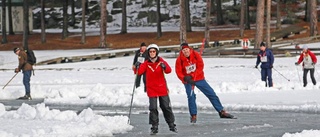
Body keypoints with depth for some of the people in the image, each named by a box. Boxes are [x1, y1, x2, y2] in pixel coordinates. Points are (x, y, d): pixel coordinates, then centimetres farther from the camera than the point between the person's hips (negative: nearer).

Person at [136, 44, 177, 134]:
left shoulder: (161, 61, -2)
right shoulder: (146, 63, 2)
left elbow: (168, 70, -15)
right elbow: (139, 72, -7)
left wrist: (164, 67, -36)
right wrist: (137, 67, -26)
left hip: (162, 88, 0)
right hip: (151, 89, 0)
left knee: (166, 107, 5)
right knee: (153, 108, -5)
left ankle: (171, 125, 17)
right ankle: (154, 127, 3)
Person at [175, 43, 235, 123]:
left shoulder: (196, 55, -12)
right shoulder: (179, 60, -14)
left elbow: (200, 66, -11)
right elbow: (179, 72, -14)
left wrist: (192, 76, -20)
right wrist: (185, 79, -32)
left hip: (199, 78, 1)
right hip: (188, 81, -1)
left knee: (211, 94, 1)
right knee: (191, 97, -12)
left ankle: (221, 112, 8)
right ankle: (193, 116, 3)